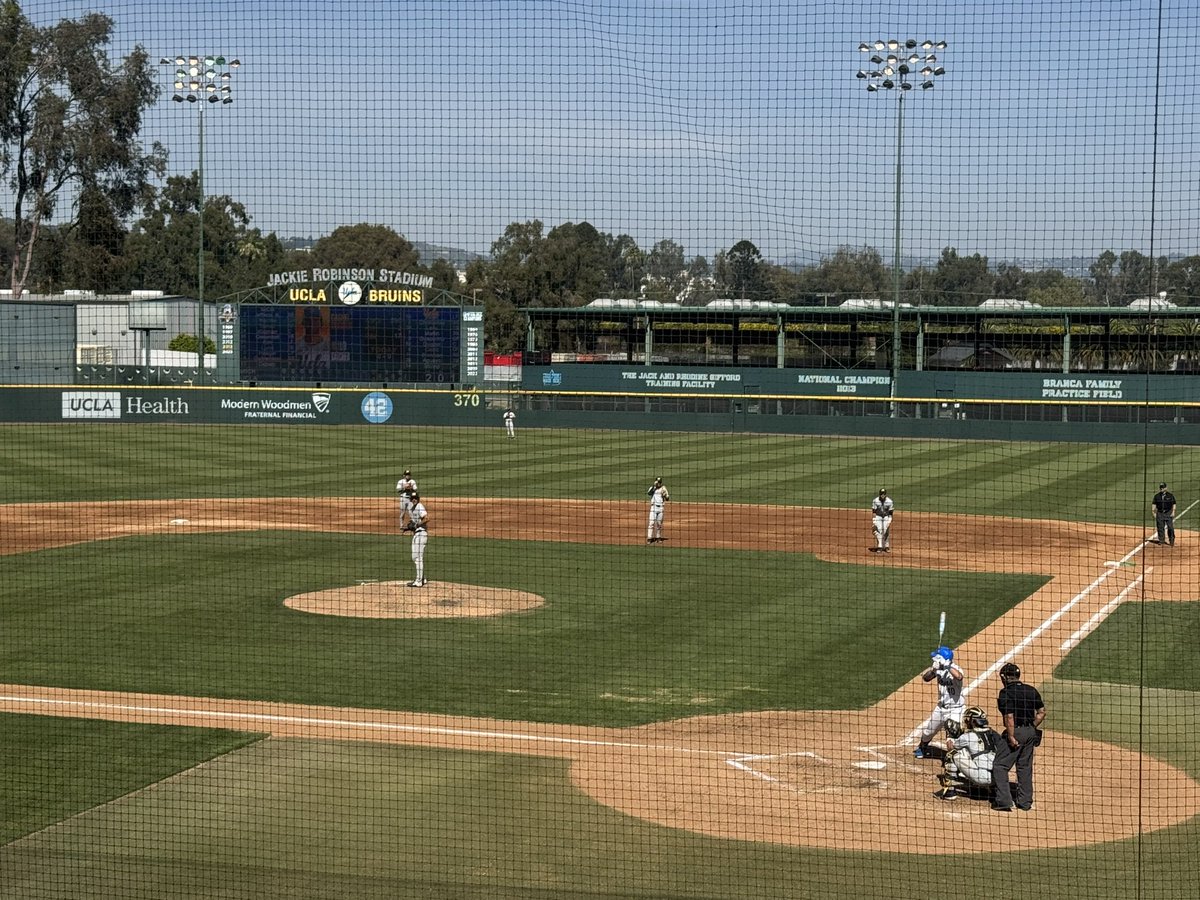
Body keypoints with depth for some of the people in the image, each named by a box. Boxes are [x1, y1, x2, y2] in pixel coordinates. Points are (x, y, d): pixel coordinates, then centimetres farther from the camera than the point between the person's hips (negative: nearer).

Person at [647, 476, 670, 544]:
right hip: (653, 507, -2)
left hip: (661, 508, 2)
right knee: (651, 523, -10)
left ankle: (658, 537, 21)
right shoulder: (652, 488, 0)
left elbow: (667, 498, 2)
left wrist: (665, 495, -20)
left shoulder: (663, 488, 4)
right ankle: (649, 538, -11)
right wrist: (654, 486, -25)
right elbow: (648, 493, -21)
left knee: (659, 523, 9)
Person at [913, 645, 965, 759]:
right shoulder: (939, 669, -2)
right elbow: (925, 677, -6)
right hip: (941, 707, 7)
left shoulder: (955, 669, -21)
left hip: (954, 708, -7)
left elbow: (959, 677, -43)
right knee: (927, 730, 21)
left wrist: (947, 666, -37)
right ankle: (922, 748, 48)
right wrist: (933, 669, -23)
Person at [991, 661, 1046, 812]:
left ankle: (1004, 801, -3)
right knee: (1025, 766, 17)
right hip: (1030, 732, 7)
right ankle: (1025, 802, 21)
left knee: (1000, 766, 3)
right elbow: (1042, 712, 7)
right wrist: (1032, 727, 14)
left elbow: (1009, 717, -20)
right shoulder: (1031, 690, 6)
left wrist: (1011, 737, -17)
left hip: (1016, 731, -7)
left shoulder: (1006, 692, -14)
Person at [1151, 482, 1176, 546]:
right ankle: (1161, 540, 14)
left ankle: (1172, 540, 0)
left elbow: (1174, 504, 2)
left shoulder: (1170, 495, 1)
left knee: (1170, 527, -7)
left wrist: (1173, 512, -7)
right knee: (1160, 527, 4)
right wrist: (1153, 512, -2)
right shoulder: (1157, 496, 7)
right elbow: (1154, 504, 9)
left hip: (1168, 513, -3)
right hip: (1160, 513, 3)